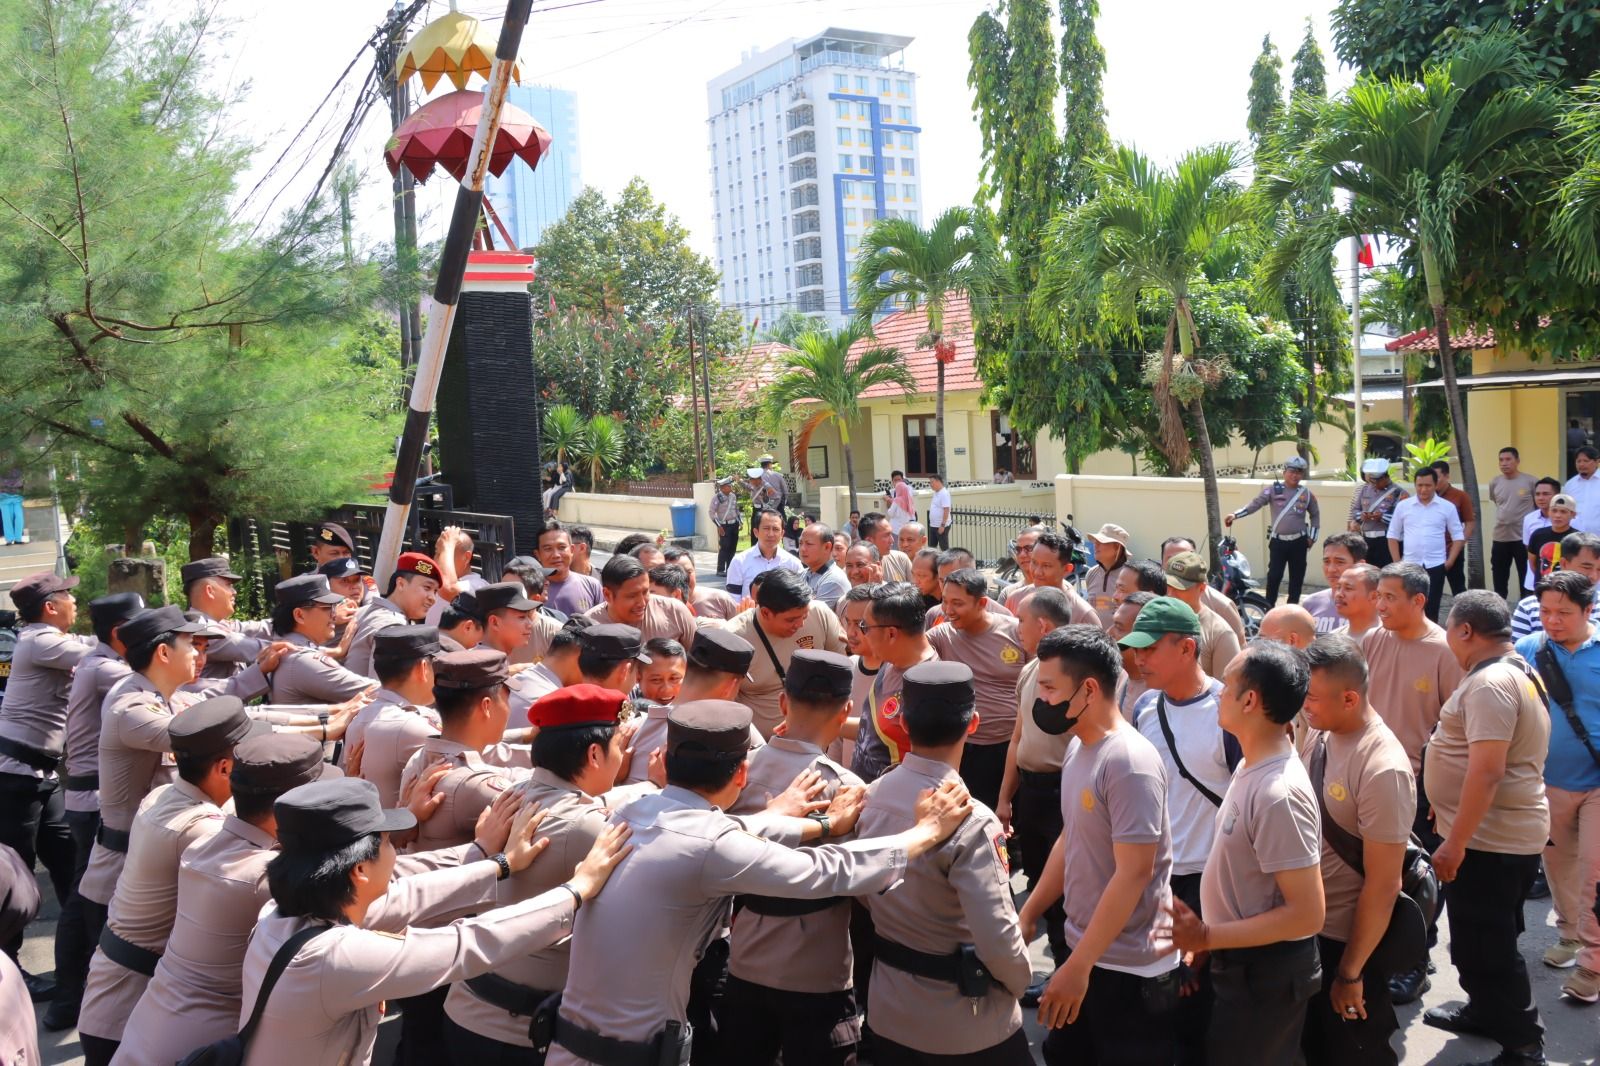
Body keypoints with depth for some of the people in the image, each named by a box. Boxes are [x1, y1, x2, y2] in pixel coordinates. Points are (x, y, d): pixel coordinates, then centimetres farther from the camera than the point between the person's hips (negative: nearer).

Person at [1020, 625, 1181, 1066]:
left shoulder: (1130, 762, -24)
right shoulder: (1079, 746, 2)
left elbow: (1134, 872, -25)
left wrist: (1078, 965, -22)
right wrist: (1027, 915, 11)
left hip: (1130, 967, -8)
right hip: (1084, 950, 8)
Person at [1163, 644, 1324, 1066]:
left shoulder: (1279, 793, -28)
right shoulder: (1253, 766, 2)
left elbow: (1307, 915, -27)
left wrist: (1205, 938, -23)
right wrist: (1204, 939, 9)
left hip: (1266, 974, -9)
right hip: (1239, 963, 9)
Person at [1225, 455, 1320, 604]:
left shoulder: (1306, 493, 5)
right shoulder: (1274, 489, -2)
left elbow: (1315, 514, 15)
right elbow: (1255, 504, -9)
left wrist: (1312, 537, 9)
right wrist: (1235, 514, -22)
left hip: (1299, 541, 2)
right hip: (1278, 541, -2)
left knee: (1297, 577, 7)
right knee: (1274, 576, -5)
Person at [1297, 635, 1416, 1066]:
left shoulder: (1382, 771, -26)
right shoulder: (1319, 734, -6)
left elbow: (1382, 884, -21)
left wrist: (1350, 972, -14)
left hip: (1347, 942, -6)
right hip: (1305, 929, 6)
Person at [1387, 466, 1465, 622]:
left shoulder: (1447, 507, 0)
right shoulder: (1403, 506, 2)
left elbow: (1458, 536, 5)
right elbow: (1393, 536, 9)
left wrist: (1450, 561, -4)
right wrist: (1397, 562, 2)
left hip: (1435, 566, -1)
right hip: (1409, 565, 1)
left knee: (1431, 609, 3)